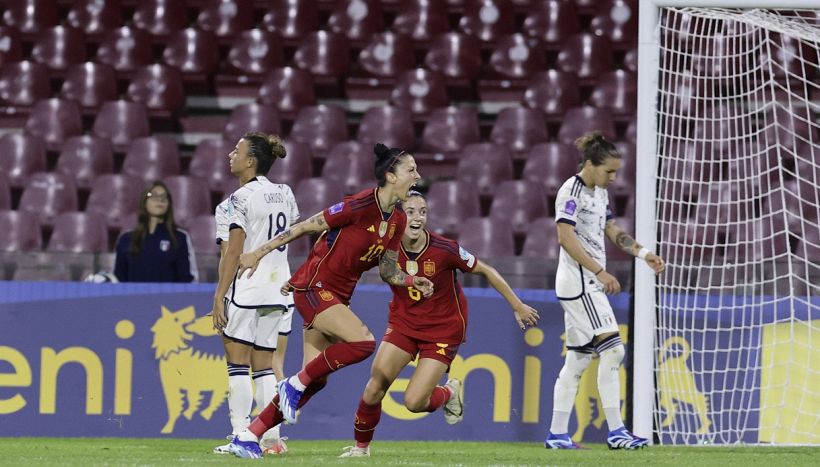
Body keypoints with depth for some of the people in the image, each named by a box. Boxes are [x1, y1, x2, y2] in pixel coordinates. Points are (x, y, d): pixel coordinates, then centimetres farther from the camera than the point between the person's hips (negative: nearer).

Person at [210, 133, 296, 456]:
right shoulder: (284, 194, 9)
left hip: (245, 292, -7)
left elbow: (232, 253, -15)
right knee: (265, 365, 10)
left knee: (237, 365, -1)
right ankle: (272, 438, 4)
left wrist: (219, 296, -12)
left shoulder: (239, 201, -11)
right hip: (279, 289, 7)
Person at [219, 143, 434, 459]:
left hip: (337, 298, 9)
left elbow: (387, 271, 15)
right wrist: (260, 252, -12)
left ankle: (248, 437, 10)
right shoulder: (362, 205, -18)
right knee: (363, 342, -27)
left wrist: (413, 281, -5)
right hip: (313, 287, -9)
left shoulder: (397, 221, 6)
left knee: (316, 380, 3)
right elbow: (307, 226, -14)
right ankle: (295, 384, -9)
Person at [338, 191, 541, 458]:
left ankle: (449, 394, 22)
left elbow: (486, 272, -7)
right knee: (376, 386, -13)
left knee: (414, 402, -13)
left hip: (443, 329, -3)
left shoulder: (444, 249, -21)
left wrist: (518, 306, -1)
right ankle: (361, 447, 9)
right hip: (403, 323, 3)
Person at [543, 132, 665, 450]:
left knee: (578, 358, 9)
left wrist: (643, 253, 15)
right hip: (577, 281, -10)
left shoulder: (599, 193, 16)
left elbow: (612, 230, 26)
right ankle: (615, 432, -15)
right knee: (612, 349, -15)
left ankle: (557, 434, 11)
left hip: (591, 284, 10)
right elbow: (565, 237, -21)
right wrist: (600, 272, -23)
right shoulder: (572, 192, -13)